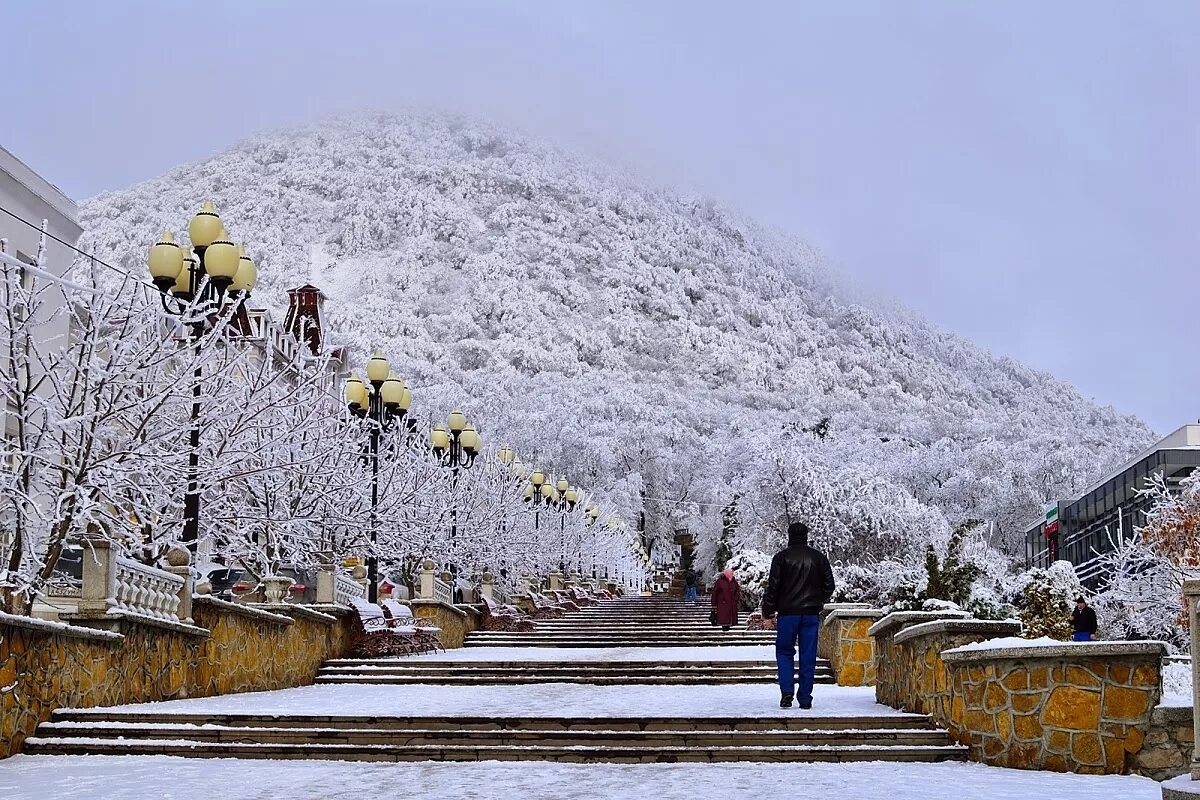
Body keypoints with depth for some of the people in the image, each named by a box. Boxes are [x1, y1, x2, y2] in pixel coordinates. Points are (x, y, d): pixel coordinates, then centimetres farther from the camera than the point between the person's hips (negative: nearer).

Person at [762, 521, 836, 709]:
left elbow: (773, 586, -5)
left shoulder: (782, 557, -3)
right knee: (808, 657, 5)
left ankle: (787, 692, -6)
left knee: (784, 652, 9)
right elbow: (829, 585, 11)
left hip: (787, 613, -2)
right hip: (811, 614, 2)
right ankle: (805, 699, 5)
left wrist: (767, 611, 4)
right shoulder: (819, 557, 6)